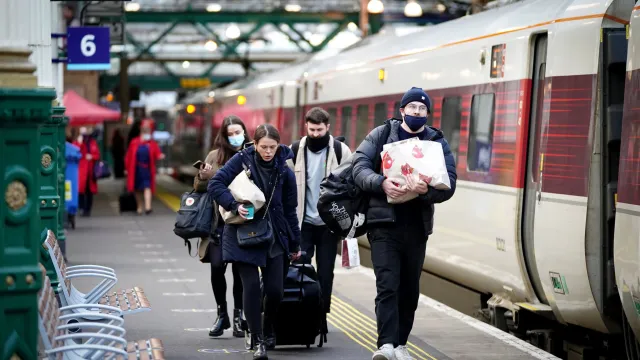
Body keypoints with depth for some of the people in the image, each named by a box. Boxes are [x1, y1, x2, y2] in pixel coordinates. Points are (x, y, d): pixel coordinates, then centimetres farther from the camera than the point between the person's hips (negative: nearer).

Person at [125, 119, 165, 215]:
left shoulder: (152, 143, 2)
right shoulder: (134, 142, 1)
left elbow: (157, 154, -6)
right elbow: (129, 156, 4)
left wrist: (160, 156, -29)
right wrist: (127, 168, 2)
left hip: (147, 169, -2)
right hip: (136, 169, 2)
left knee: (147, 187, -13)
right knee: (138, 189, 10)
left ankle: (148, 207, -24)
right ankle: (139, 207, 24)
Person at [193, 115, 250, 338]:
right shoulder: (215, 156, 6)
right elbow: (198, 186, 9)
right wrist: (204, 176, -11)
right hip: (219, 222, 1)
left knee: (240, 269, 4)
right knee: (217, 267, -3)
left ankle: (238, 316, 17)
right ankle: (222, 314, 13)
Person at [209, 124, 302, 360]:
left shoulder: (284, 171, 0)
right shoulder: (242, 160, -6)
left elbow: (290, 209, 7)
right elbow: (216, 184, -8)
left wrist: (295, 244, 11)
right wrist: (235, 205, -22)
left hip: (274, 236, 2)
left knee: (275, 289, -3)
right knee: (251, 286, -9)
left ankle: (268, 329, 24)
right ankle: (258, 341, -1)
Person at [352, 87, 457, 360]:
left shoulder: (438, 143, 7)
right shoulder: (381, 135, 5)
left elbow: (449, 184, -2)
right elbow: (360, 166, -4)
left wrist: (426, 190, -24)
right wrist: (381, 183, -23)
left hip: (417, 227, 3)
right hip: (384, 224, -3)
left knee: (409, 290, 9)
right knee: (387, 286, -14)